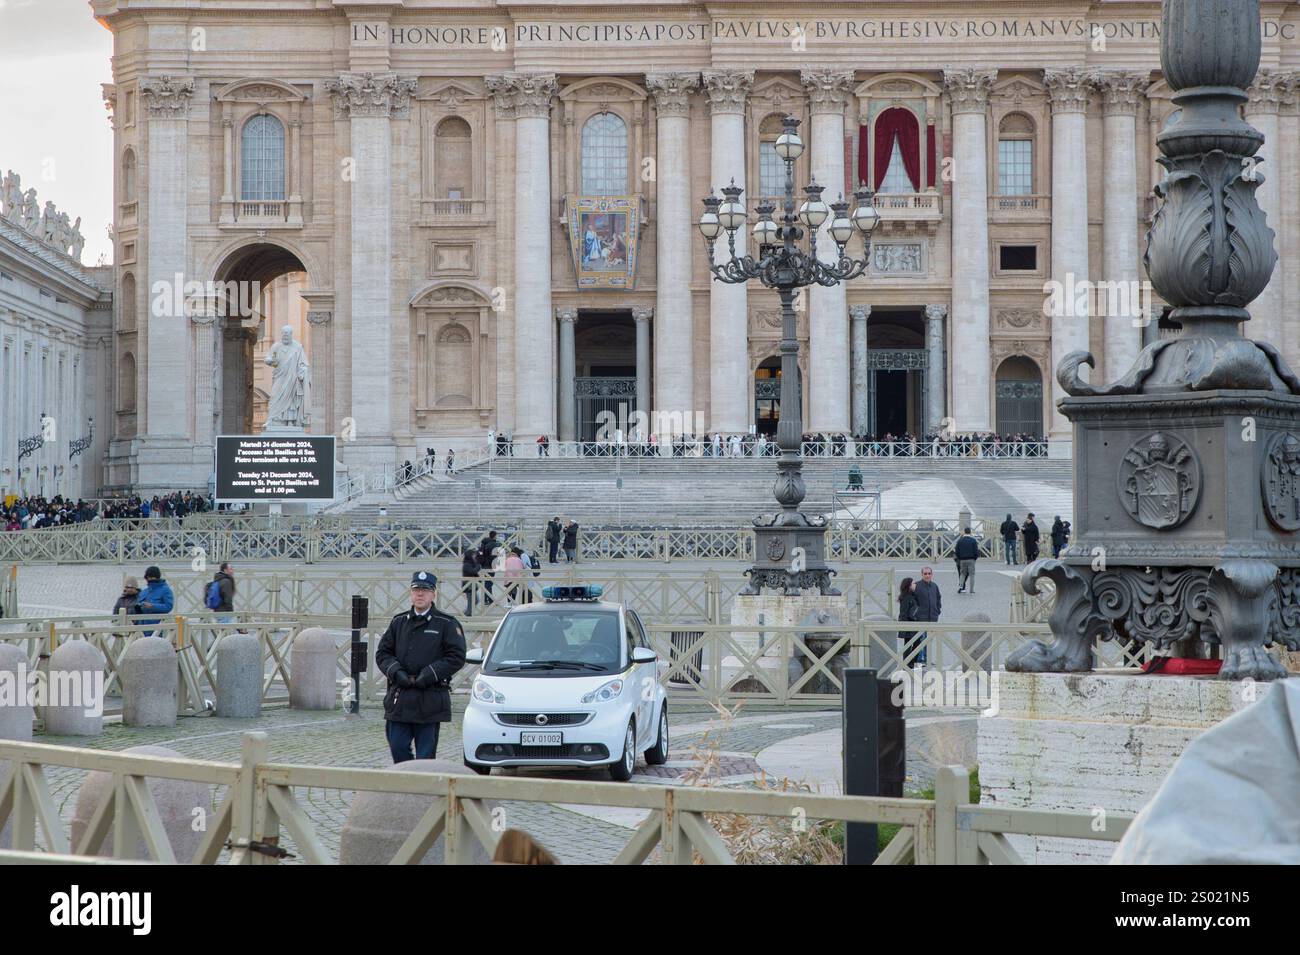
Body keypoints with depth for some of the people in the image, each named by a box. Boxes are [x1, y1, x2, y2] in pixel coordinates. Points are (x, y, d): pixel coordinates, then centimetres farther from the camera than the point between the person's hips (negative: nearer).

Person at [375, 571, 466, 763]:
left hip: (430, 701, -4)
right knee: (398, 748, 3)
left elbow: (457, 657, -6)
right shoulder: (398, 622, 14)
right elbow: (382, 653, 12)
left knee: (426, 754, 0)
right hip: (399, 698, 4)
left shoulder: (447, 624, 1)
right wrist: (396, 672, -7)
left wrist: (429, 674, -14)